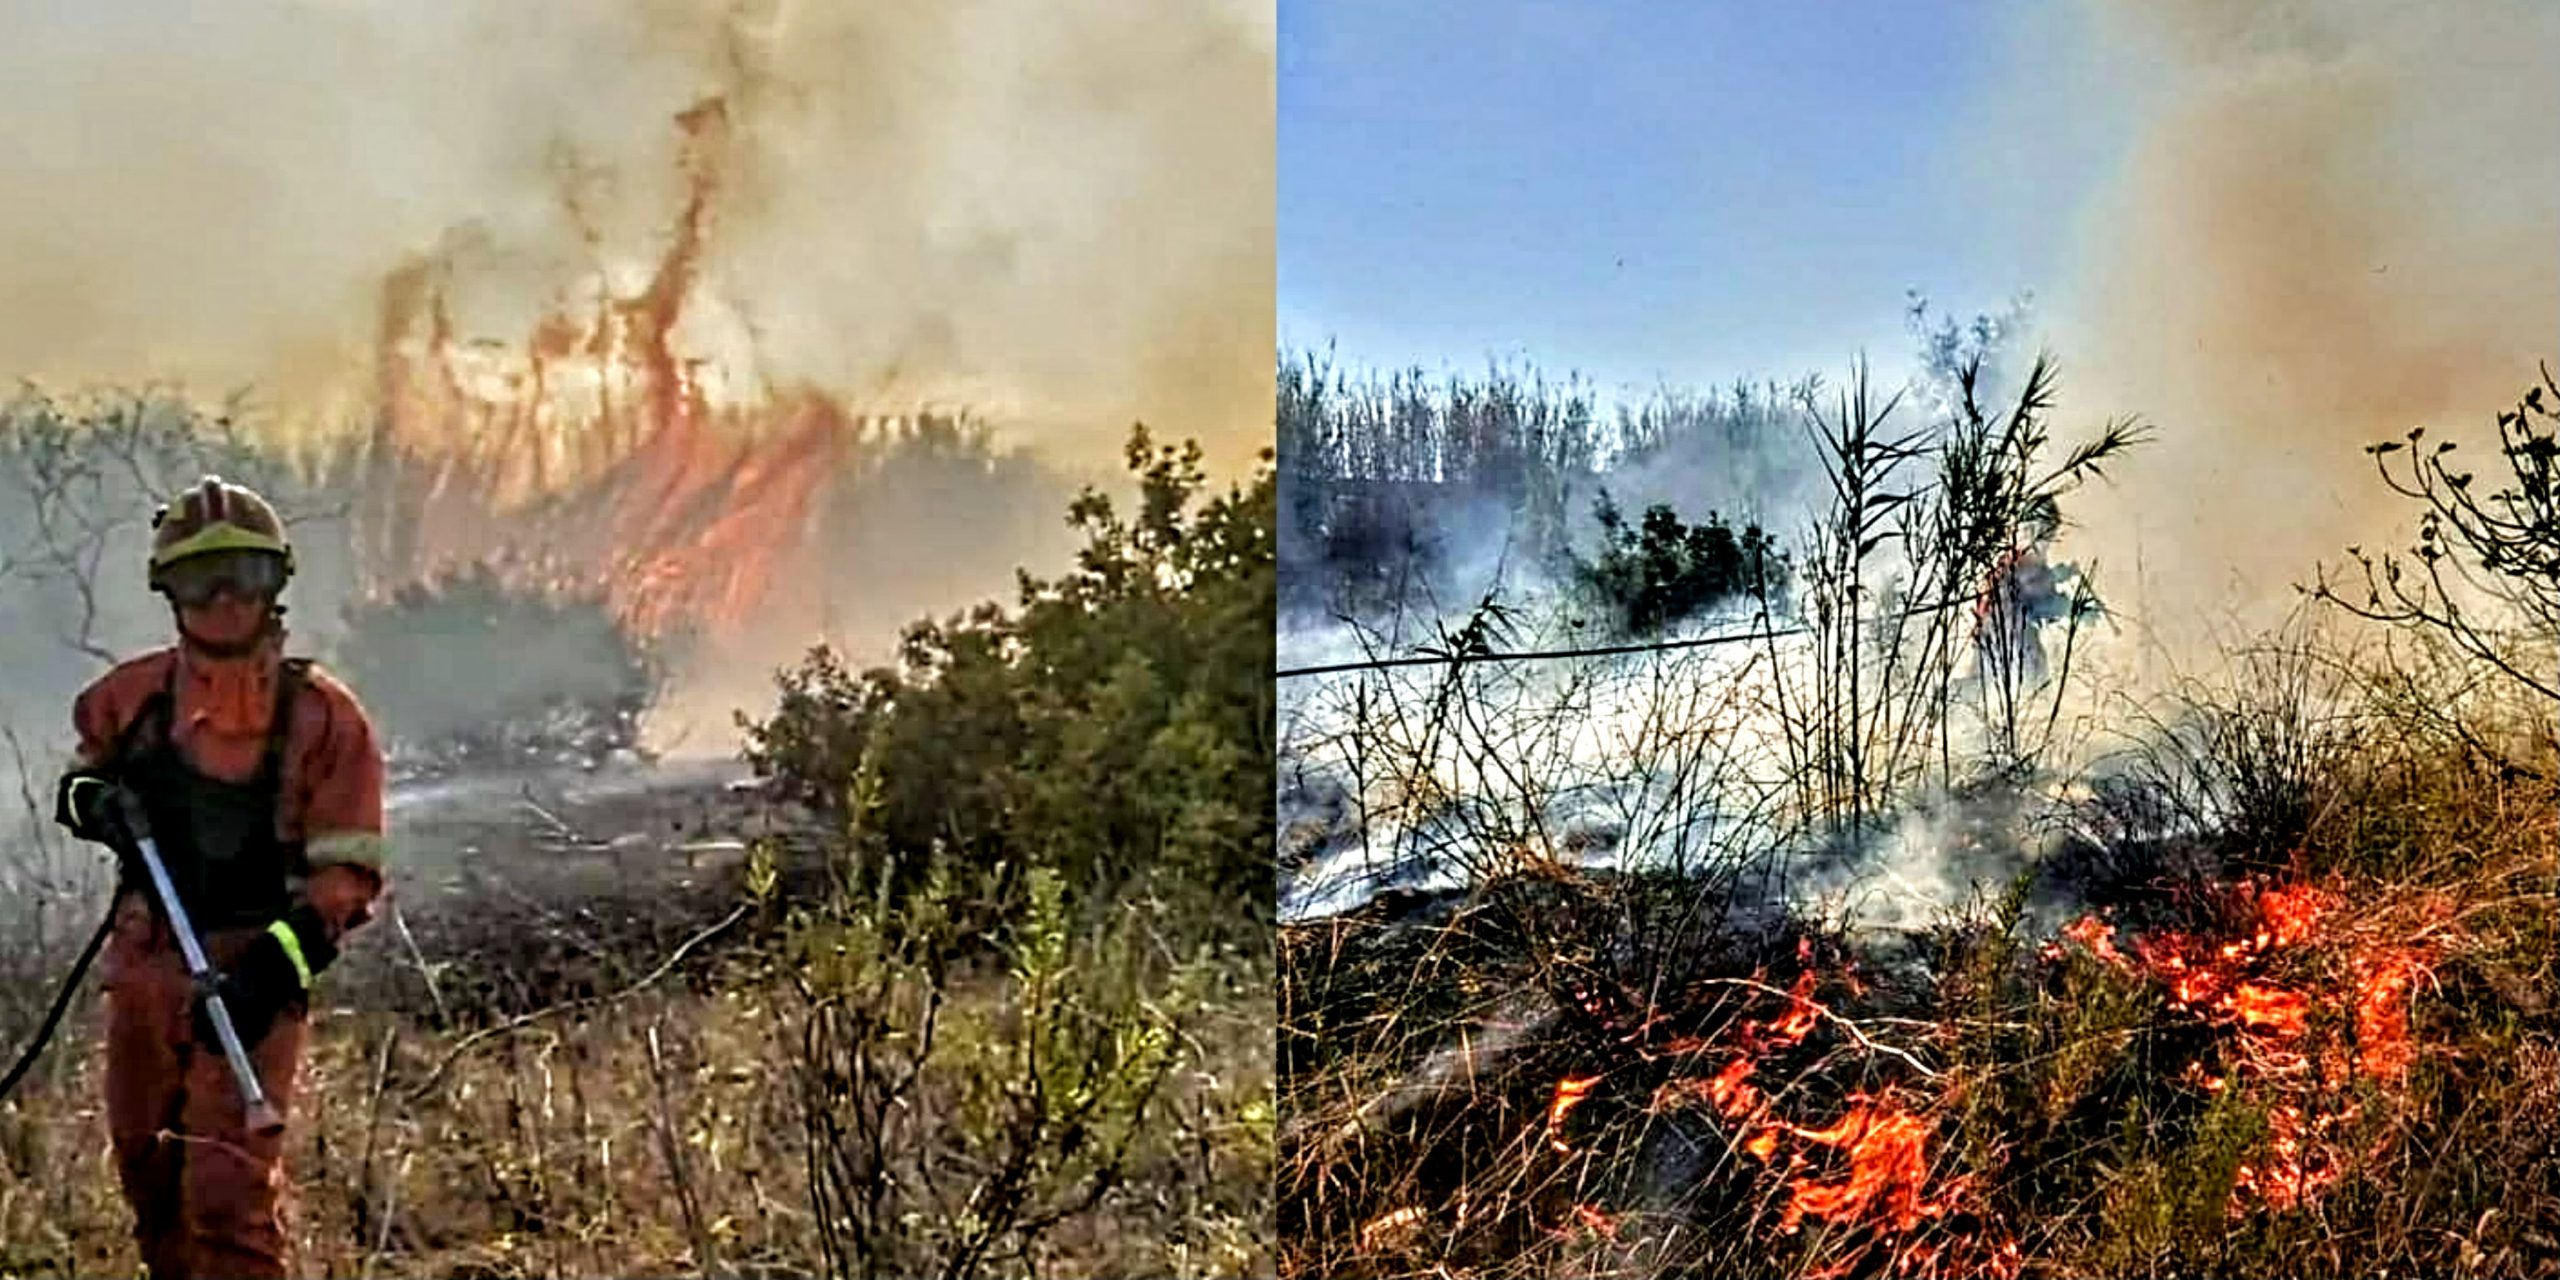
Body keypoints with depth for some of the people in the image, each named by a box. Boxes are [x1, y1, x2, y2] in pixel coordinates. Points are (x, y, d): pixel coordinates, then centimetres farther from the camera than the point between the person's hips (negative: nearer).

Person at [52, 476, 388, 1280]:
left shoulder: (323, 717, -10)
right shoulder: (135, 694, 2)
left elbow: (349, 876, -11)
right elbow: (81, 777, 22)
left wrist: (273, 969, -24)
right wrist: (91, 800, -3)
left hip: (251, 975, -5)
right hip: (144, 967, 5)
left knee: (229, 1190, -12)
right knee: (146, 1173, 20)